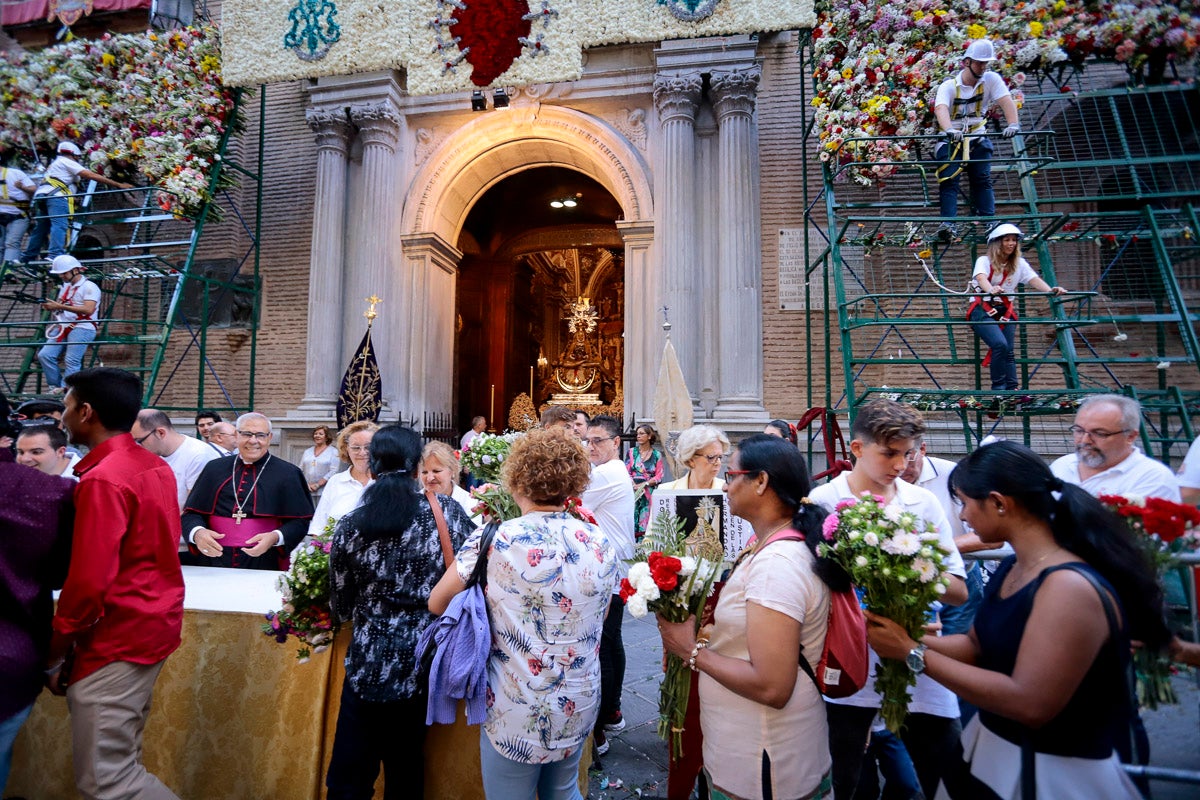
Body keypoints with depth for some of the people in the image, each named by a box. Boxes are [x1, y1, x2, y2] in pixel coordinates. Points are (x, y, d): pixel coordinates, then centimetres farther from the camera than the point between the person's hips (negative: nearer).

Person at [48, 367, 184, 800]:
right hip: (157, 622, 9)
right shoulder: (157, 467, 8)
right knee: (120, 761, 20)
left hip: (116, 638, -9)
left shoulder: (103, 479, -19)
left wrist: (56, 652, -6)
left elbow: (88, 582, -20)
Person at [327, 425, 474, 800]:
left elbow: (341, 608, 1)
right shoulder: (446, 511, -9)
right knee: (407, 769, 21)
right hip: (429, 659, 2)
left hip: (372, 664, -1)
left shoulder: (350, 526, -9)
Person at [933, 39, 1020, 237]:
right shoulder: (949, 86, -10)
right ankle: (947, 223, -20)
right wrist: (949, 130, -50)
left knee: (983, 180, -4)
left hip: (978, 138, 2)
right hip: (951, 140, -2)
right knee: (949, 181, -15)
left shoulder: (991, 79, -3)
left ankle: (988, 219, -5)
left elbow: (1006, 100, -16)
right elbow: (940, 109, -30)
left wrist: (1012, 123, -35)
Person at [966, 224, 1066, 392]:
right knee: (1000, 344, -22)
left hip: (1005, 311, 5)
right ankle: (998, 387, -10)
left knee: (1009, 351, -3)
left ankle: (1013, 388, 0)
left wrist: (1050, 290, -29)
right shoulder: (984, 261, -6)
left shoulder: (1019, 264, 7)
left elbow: (1034, 279, -8)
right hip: (982, 310, -5)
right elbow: (981, 278, -27)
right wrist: (991, 290, -50)